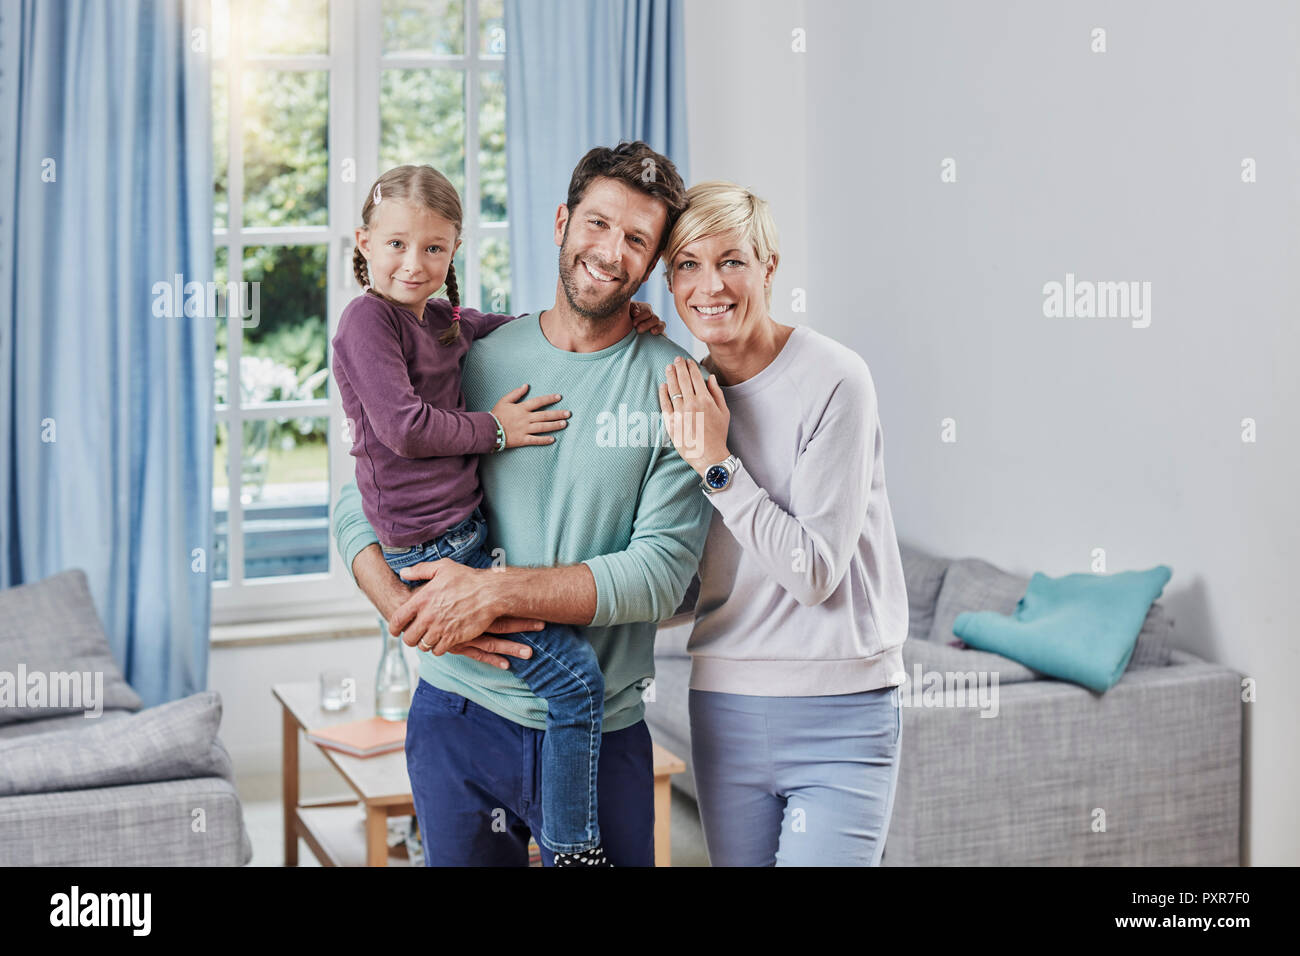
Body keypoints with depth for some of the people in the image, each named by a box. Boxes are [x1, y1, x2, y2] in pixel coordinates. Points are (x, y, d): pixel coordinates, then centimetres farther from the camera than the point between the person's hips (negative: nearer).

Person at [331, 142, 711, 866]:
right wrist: (410, 613, -13)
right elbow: (359, 505, 7)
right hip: (460, 715, 2)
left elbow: (663, 570, -13)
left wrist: (495, 591, -21)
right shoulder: (476, 359, 3)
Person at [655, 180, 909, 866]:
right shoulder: (688, 395, 7)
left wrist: (716, 464, -17)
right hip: (723, 704, 5)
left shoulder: (834, 380, -12)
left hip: (839, 713, -5)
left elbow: (815, 571, -16)